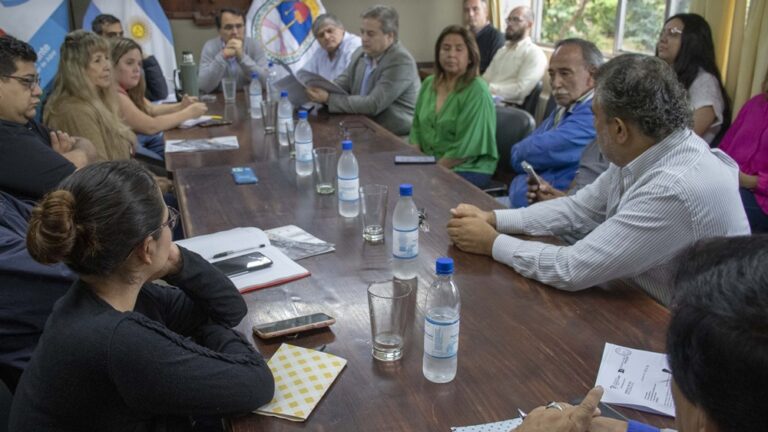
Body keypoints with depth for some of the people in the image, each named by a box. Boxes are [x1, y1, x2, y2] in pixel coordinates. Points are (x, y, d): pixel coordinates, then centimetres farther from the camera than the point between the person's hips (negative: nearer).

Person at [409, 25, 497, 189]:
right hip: (430, 162, 6)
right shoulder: (429, 84, 8)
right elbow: (417, 128, 12)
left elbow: (465, 148, -17)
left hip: (468, 169, -6)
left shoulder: (477, 91, -13)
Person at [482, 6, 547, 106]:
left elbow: (520, 90, -13)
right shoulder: (502, 49, 26)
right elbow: (487, 77, 17)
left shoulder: (535, 53, -1)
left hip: (506, 105, -8)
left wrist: (488, 88, -19)